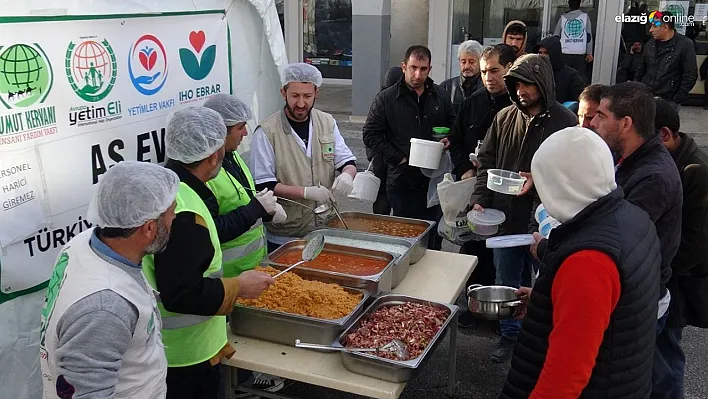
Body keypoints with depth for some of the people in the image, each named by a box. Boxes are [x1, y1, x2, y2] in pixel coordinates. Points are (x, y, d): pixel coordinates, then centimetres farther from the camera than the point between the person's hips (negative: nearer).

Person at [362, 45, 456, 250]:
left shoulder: (441, 96, 8)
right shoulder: (386, 99, -2)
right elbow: (371, 135, -3)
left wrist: (449, 140, -3)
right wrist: (399, 158, -10)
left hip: (435, 179, 3)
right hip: (402, 181, -3)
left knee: (434, 237, 9)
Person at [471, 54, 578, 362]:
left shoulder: (565, 122, -12)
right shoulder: (504, 118, 4)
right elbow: (486, 161, 9)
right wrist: (480, 198, -1)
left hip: (544, 221, -5)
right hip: (505, 217, 5)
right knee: (507, 282, 18)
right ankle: (511, 334, 37)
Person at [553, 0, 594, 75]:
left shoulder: (563, 17, 8)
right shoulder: (585, 16, 6)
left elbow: (556, 37, 7)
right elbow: (589, 36, 2)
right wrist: (589, 53, 4)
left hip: (565, 53, 1)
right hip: (580, 53, -1)